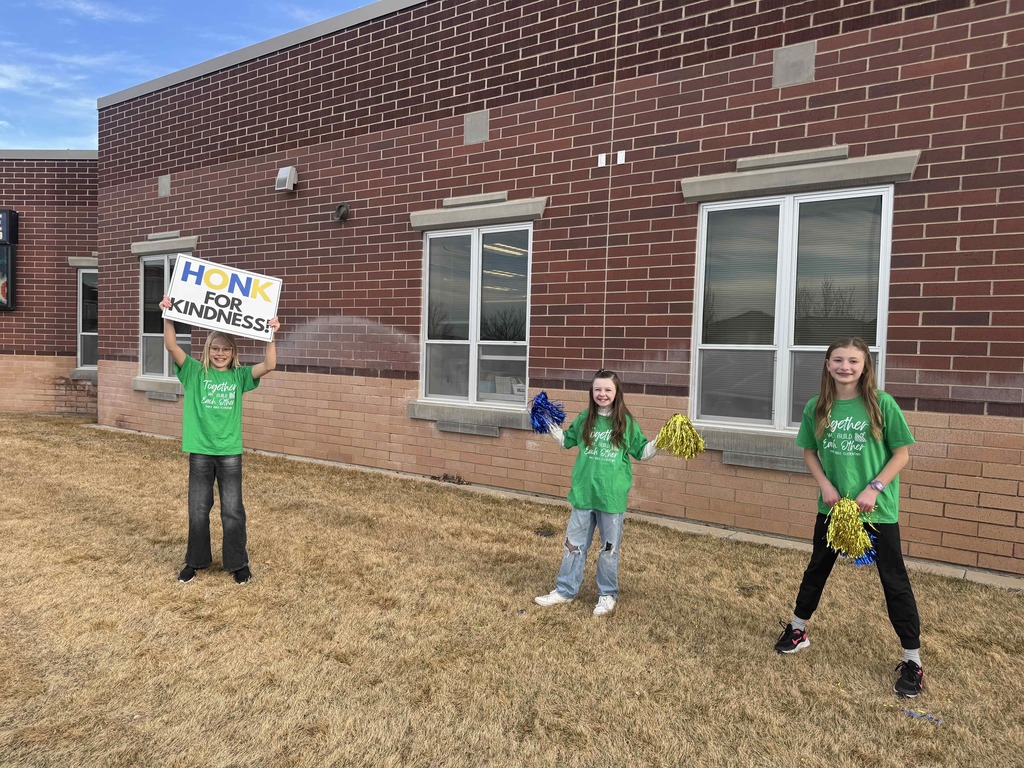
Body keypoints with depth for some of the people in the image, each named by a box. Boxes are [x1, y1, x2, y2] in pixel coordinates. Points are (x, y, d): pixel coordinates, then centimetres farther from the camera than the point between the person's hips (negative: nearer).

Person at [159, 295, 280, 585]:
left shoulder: (239, 376, 1)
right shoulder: (195, 372, 1)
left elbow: (269, 365, -13)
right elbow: (172, 347, -12)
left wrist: (270, 335, -24)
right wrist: (168, 316, -24)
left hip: (230, 452, 0)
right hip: (199, 451, 1)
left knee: (233, 511, 7)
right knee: (198, 510, 13)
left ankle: (238, 564, 21)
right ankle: (195, 561, 30)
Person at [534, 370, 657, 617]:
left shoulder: (626, 422, -5)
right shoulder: (584, 419, 2)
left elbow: (641, 452, 3)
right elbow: (567, 440, 17)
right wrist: (551, 427, 5)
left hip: (612, 496, -2)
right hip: (583, 493, 3)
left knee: (609, 548, 12)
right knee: (574, 544, 13)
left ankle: (607, 594, 30)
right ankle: (565, 590, 28)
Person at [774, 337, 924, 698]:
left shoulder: (881, 404, -12)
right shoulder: (817, 407, -3)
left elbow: (902, 453, -8)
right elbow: (809, 452, 6)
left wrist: (874, 489, -17)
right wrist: (825, 485, -8)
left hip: (878, 509, -3)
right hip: (832, 505, 3)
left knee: (894, 580, 7)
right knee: (817, 568, 18)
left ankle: (912, 660, 22)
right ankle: (797, 630, 36)